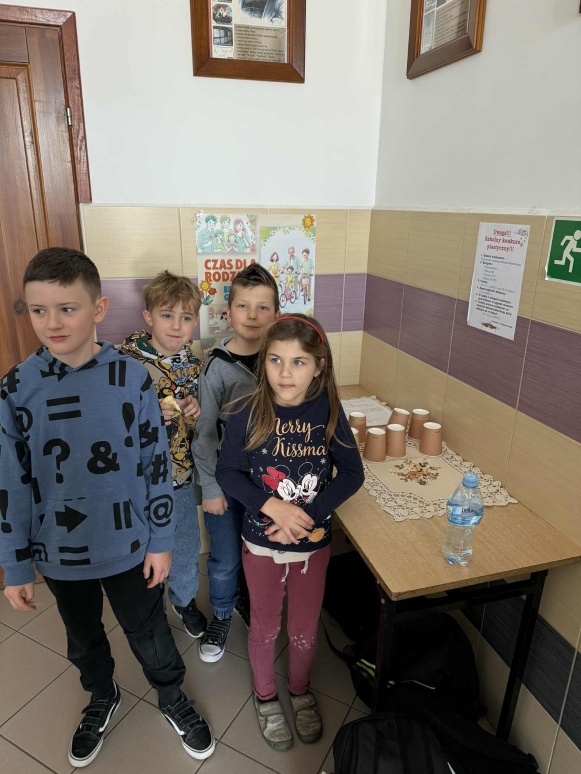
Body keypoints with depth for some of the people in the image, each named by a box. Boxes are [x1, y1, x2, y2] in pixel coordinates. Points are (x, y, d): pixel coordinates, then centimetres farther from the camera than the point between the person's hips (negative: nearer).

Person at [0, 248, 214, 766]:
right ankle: (102, 698, 56)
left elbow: (157, 466, -9)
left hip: (129, 547, -2)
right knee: (84, 638, 27)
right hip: (60, 553, 2)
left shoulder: (133, 379, -16)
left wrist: (161, 541, -4)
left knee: (149, 634, 19)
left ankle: (173, 698, 48)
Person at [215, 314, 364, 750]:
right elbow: (227, 472, -10)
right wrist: (271, 506, -23)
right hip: (262, 542, -1)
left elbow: (352, 473, -9)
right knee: (265, 627, 20)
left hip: (314, 542, 1)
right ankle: (266, 697, 48)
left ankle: (301, 692, 50)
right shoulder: (249, 414, -17)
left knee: (305, 629, 20)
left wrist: (307, 514, -20)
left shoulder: (329, 412, -14)